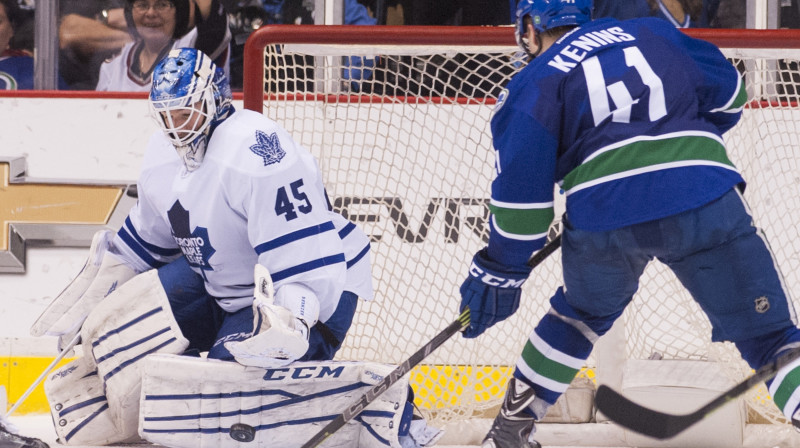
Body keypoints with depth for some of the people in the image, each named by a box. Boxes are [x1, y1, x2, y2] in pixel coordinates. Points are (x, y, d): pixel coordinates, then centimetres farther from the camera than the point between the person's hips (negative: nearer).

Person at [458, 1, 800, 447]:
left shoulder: (532, 85, 12)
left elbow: (521, 191, 4)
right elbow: (729, 95, 26)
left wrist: (501, 273, 12)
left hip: (604, 216, 0)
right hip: (705, 199, 0)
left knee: (583, 312, 31)